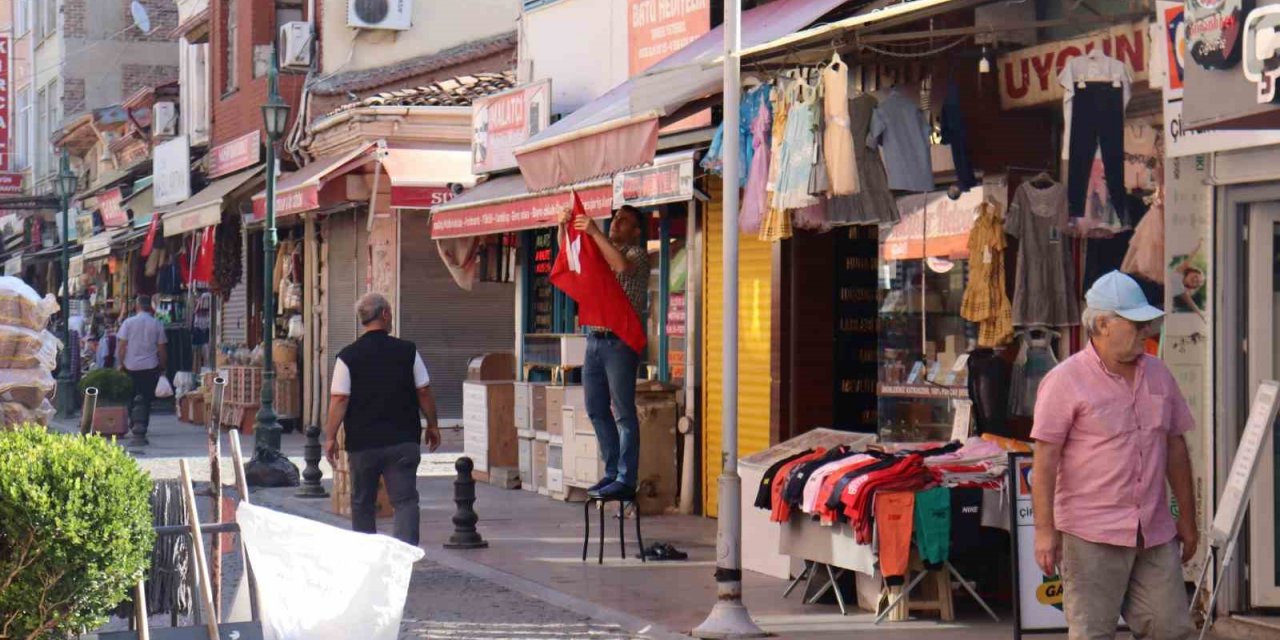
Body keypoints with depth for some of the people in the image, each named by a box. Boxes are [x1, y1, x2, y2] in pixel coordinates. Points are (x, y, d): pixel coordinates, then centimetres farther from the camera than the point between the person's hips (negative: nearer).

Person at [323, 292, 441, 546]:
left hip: (362, 443, 0)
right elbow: (424, 393, 3)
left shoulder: (348, 357, -4)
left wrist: (330, 437, -1)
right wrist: (432, 425, 16)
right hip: (403, 440, 0)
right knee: (405, 500, -2)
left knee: (362, 503, 14)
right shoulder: (407, 351, -1)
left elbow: (339, 400, -8)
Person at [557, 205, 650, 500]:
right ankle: (612, 473, 17)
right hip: (595, 339, 8)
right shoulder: (600, 250, 20)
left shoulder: (637, 254, -2)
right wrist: (564, 227, 2)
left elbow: (622, 266, -22)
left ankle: (626, 481, -5)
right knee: (597, 410, 10)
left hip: (619, 341, -8)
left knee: (624, 413, -6)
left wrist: (594, 232, -21)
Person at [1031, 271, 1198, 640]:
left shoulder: (1158, 374, 13)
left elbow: (1175, 449, 19)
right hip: (1091, 535, -6)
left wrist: (1187, 518, 18)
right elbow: (1045, 462, -10)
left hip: (1154, 535, 6)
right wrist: (1045, 530, -15)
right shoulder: (1065, 381, -7)